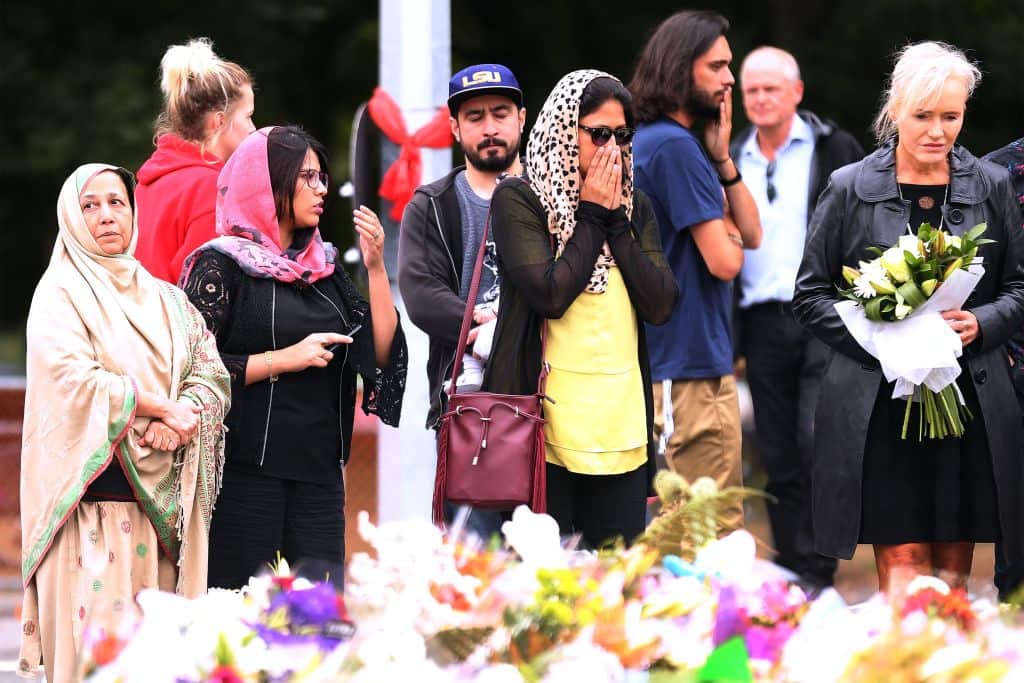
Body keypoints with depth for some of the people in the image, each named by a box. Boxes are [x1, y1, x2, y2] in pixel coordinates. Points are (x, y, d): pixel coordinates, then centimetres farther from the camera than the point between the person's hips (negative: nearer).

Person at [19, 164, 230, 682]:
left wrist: (166, 427, -11)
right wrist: (164, 408, -9)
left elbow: (212, 377, 8)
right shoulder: (60, 295, 2)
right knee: (96, 633, -11)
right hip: (95, 498, -5)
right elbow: (75, 379, -13)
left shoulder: (164, 300, 18)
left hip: (160, 501, 5)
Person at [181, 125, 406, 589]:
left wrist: (376, 268, 1)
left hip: (318, 472, 6)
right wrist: (286, 359, -14)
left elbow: (382, 353, 10)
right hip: (247, 475, -6)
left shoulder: (323, 268, 16)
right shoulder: (221, 267, -3)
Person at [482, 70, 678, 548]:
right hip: (549, 419, -5)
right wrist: (592, 216, -5)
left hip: (622, 422, 5)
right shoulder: (518, 199, -1)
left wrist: (615, 220, -1)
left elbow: (660, 306, 2)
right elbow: (551, 294, -15)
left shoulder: (634, 208, 14)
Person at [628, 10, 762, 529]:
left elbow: (752, 233, 13)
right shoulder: (677, 148, -17)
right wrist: (729, 236, 3)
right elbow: (725, 261, -20)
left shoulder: (649, 141, 15)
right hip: (690, 368, -11)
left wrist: (721, 159, -1)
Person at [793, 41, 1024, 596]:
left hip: (971, 402, 2)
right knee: (902, 574, -9)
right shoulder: (850, 188, 3)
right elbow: (811, 295, 5)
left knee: (953, 579, 4)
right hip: (879, 409, -2)